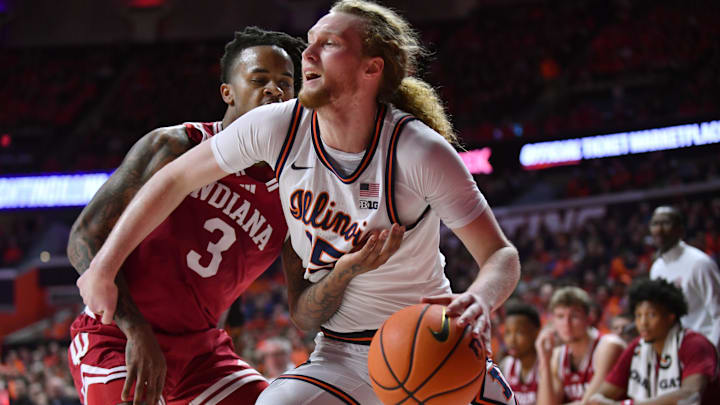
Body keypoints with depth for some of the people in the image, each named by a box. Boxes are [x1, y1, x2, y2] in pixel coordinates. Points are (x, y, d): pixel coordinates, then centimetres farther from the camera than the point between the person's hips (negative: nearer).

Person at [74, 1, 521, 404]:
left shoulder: (420, 152, -21)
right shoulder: (279, 128, -12)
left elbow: (501, 255, -17)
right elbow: (177, 179, 1)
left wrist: (479, 302, -41)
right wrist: (104, 268, 1)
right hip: (343, 358, 2)